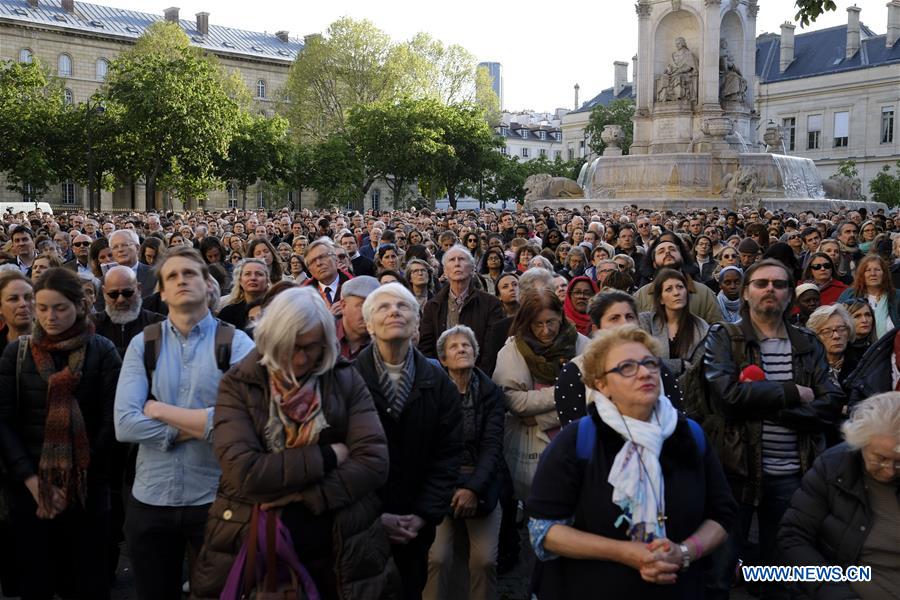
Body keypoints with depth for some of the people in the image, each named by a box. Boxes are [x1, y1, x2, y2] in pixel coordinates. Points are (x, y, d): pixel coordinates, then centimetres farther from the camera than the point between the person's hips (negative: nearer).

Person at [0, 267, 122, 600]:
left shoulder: (102, 352, -3)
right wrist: (34, 482, -11)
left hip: (86, 489, -2)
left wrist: (72, 483, -10)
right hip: (27, 489, 2)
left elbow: (110, 421, -6)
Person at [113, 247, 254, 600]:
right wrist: (199, 426, -15)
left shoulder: (236, 343, -6)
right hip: (149, 500, 2)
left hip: (216, 499, -2)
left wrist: (159, 410, -13)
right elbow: (125, 425, -10)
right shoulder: (142, 344, 0)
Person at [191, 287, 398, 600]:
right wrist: (327, 456, -16)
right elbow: (243, 471, -17)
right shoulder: (238, 385, -5)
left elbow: (374, 462, -10)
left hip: (337, 550, 1)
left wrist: (300, 496, -18)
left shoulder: (346, 380, -2)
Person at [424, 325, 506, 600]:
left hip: (482, 482, 1)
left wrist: (473, 487, -17)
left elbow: (492, 445, -3)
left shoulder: (491, 393, 5)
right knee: (437, 557, -17)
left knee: (485, 559, -13)